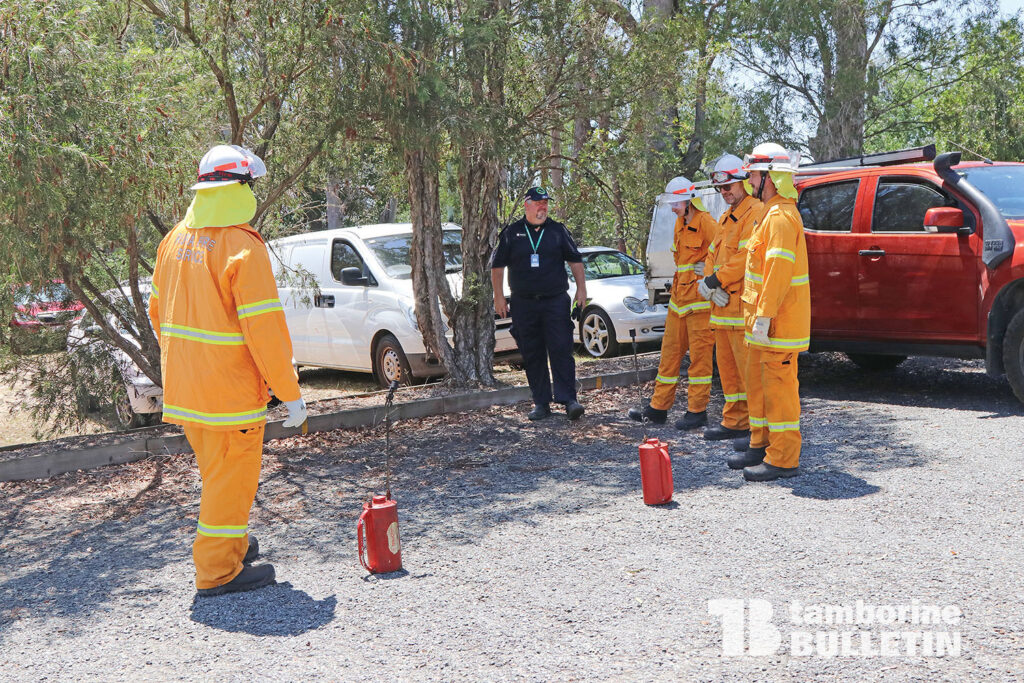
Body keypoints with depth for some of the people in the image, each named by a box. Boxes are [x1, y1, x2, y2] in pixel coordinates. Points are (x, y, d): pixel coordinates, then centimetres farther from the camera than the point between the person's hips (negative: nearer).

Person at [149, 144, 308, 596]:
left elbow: (158, 311, 15)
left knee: (218, 471, 23)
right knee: (231, 478, 5)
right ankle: (218, 570, 13)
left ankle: (232, 542, 38)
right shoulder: (243, 247, -17)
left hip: (182, 387, 8)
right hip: (229, 389, -8)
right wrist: (290, 392, -12)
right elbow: (265, 329, -19)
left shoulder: (174, 241, 7)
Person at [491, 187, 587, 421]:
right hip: (523, 303, 1)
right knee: (532, 356, 4)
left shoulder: (557, 230, 7)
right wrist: (499, 297, 4)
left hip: (556, 301, -1)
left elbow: (575, 260, 12)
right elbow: (497, 266, 9)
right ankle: (541, 403, 12)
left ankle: (569, 399, -5)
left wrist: (581, 289, 6)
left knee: (561, 350, -8)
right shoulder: (512, 233, 6)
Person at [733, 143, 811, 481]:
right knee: (758, 383, 17)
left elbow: (779, 269, -24)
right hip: (764, 320, 11)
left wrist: (764, 316, -25)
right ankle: (761, 445, 28)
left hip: (778, 323, -11)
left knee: (778, 384, -6)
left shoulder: (781, 217, -17)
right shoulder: (771, 214, 18)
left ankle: (783, 459, 0)